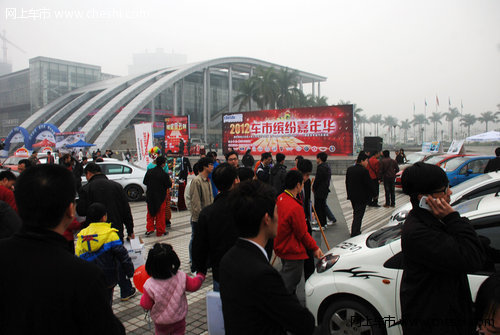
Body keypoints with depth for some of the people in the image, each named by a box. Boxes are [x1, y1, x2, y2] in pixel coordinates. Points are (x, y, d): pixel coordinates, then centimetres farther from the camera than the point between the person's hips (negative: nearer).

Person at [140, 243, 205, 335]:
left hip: (161, 322, -1)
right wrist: (200, 276, 13)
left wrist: (144, 295, 4)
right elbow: (193, 285, -5)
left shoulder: (150, 285, -27)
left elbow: (146, 306, -15)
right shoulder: (181, 277, -22)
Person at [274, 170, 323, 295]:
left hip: (281, 247, 9)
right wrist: (315, 248, -6)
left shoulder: (279, 198, -2)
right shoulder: (295, 207, -28)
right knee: (290, 282, 5)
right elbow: (302, 233, -19)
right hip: (293, 252, -9)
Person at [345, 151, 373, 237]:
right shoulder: (364, 170, -17)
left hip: (352, 196, 7)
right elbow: (368, 184, -14)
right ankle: (354, 234, -4)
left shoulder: (349, 169, 5)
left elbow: (347, 183, 11)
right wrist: (369, 196, -2)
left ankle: (356, 232, 32)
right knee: (358, 215, -2)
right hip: (362, 197, -7)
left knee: (356, 213, 22)